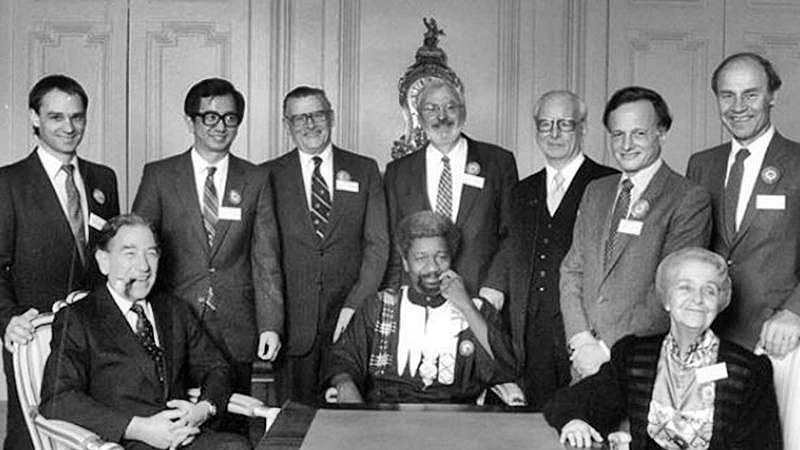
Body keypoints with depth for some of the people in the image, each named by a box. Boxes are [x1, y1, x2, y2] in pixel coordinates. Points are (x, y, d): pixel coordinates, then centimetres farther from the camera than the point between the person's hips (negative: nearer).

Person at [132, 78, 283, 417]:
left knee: (233, 430, 4)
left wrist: (270, 325, -2)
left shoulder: (255, 180, 6)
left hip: (235, 333, 1)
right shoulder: (158, 176, 3)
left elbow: (265, 258, 4)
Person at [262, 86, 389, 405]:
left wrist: (356, 304, -7)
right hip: (291, 320, 0)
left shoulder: (364, 170, 9)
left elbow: (378, 244, 4)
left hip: (350, 318, 0)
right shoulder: (269, 175, 7)